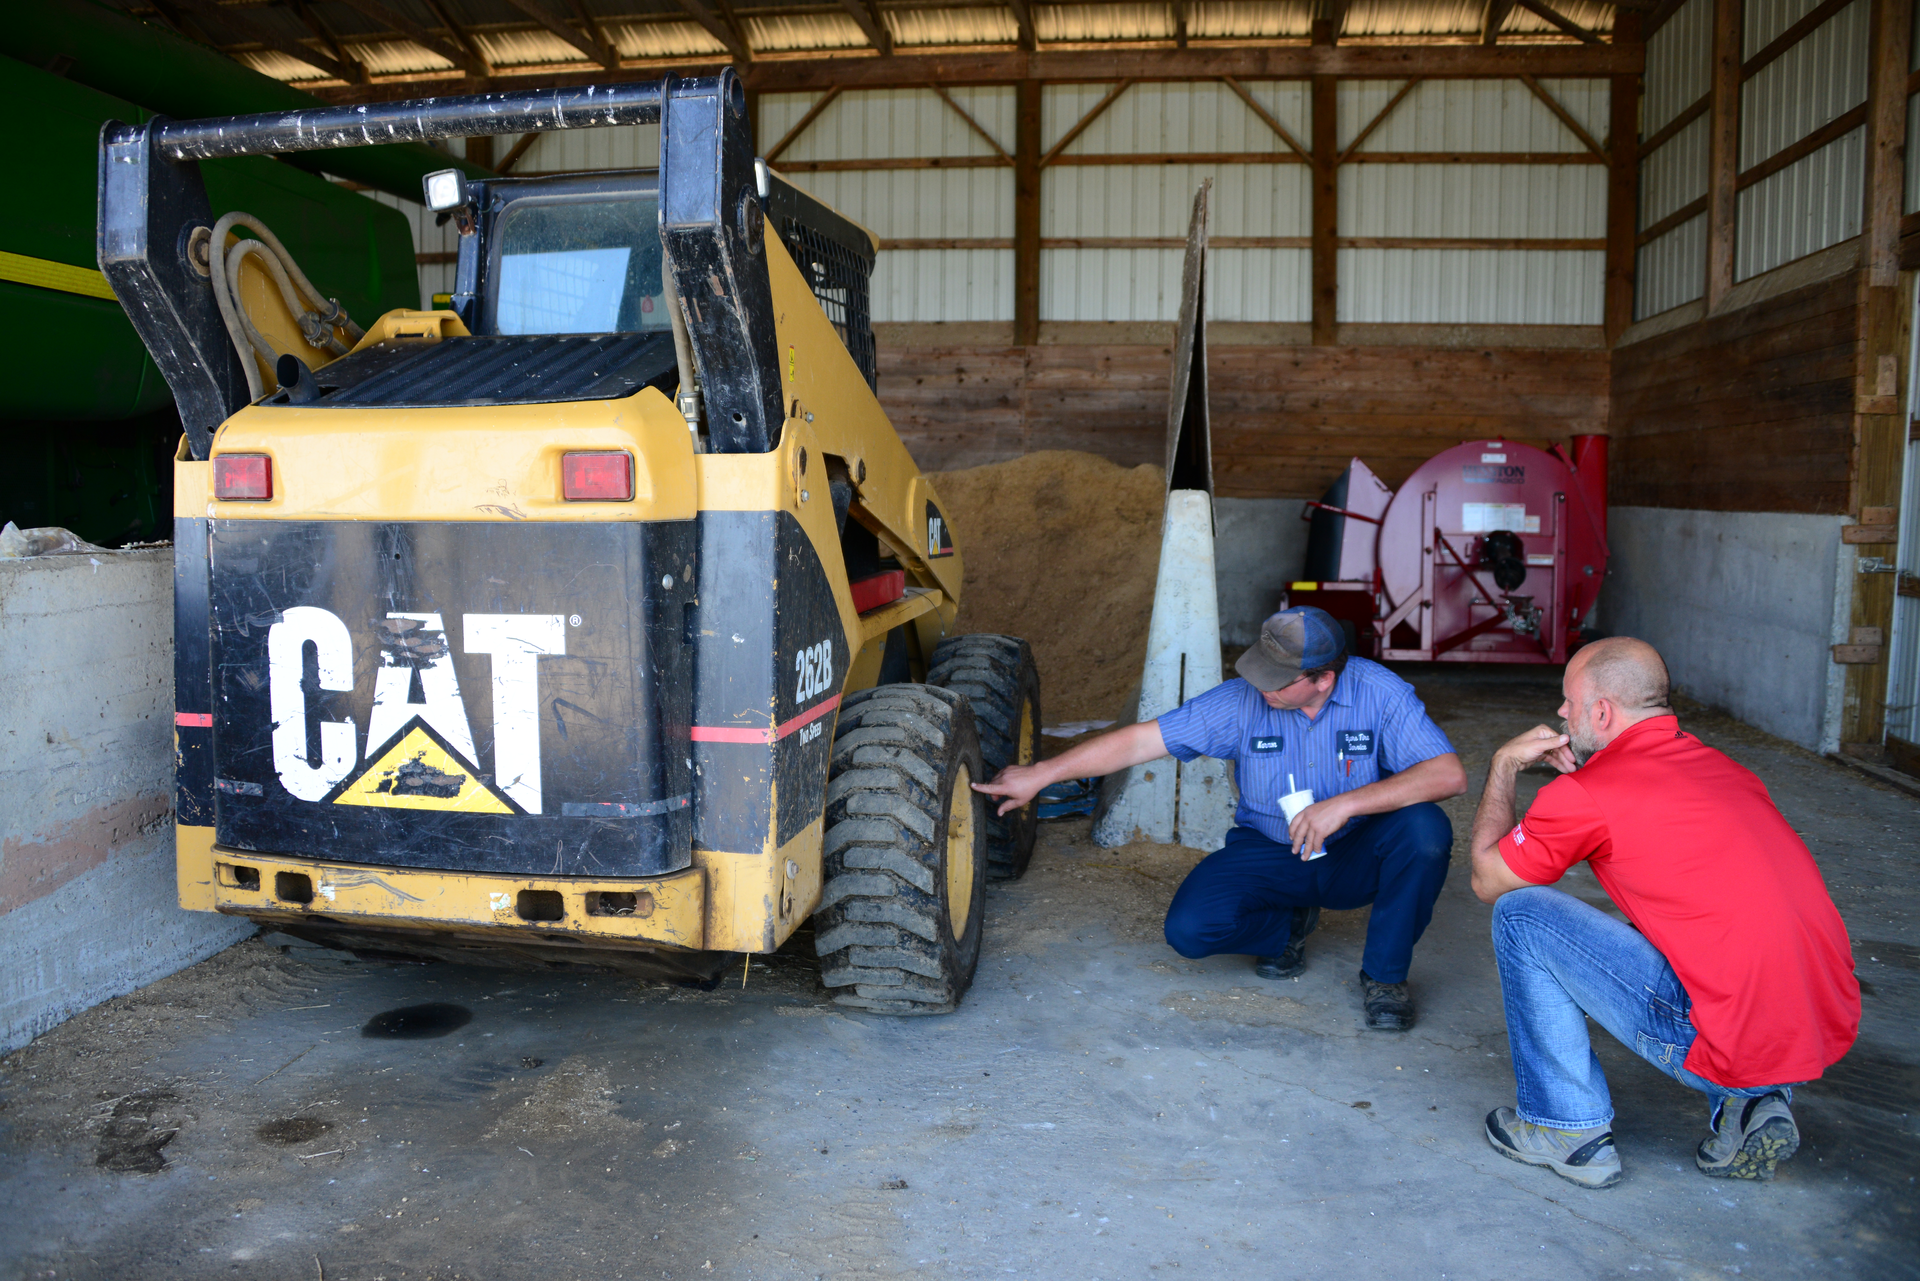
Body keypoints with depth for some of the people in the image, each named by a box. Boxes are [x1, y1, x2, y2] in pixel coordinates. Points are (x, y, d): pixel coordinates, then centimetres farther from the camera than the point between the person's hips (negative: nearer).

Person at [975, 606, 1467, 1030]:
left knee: (1424, 828, -31)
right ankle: (1288, 924, 12)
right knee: (1189, 928, -23)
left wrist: (1345, 804, -36)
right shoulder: (1241, 703, -16)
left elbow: (1449, 774, -26)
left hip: (1354, 855, 0)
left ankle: (1384, 976, -8)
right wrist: (1040, 774, -16)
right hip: (1268, 852, 1)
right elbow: (1141, 740, -14)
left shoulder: (1379, 693, -18)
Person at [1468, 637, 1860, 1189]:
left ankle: (1569, 1132, 9)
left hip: (1734, 1048, -8)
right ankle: (1752, 1105, 16)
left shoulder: (1586, 793, -9)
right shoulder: (1722, 766, 13)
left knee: (1520, 914, 0)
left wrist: (1503, 766, 15)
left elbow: (1488, 881, 7)